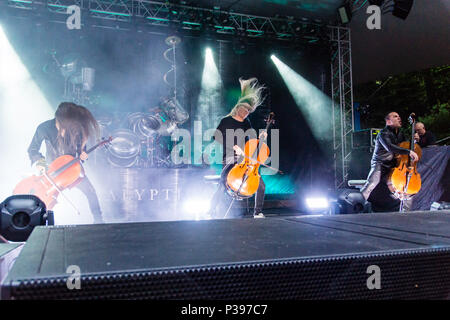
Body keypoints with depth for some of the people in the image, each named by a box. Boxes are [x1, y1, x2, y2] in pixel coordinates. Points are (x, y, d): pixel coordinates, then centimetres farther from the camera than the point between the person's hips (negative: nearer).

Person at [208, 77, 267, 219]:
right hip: (230, 160, -5)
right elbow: (217, 138, -10)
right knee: (223, 186, -24)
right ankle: (211, 211, -2)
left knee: (261, 185, -8)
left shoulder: (247, 124, 17)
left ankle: (258, 212, 9)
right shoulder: (226, 121, 2)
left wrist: (260, 138, 4)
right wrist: (233, 146, -19)